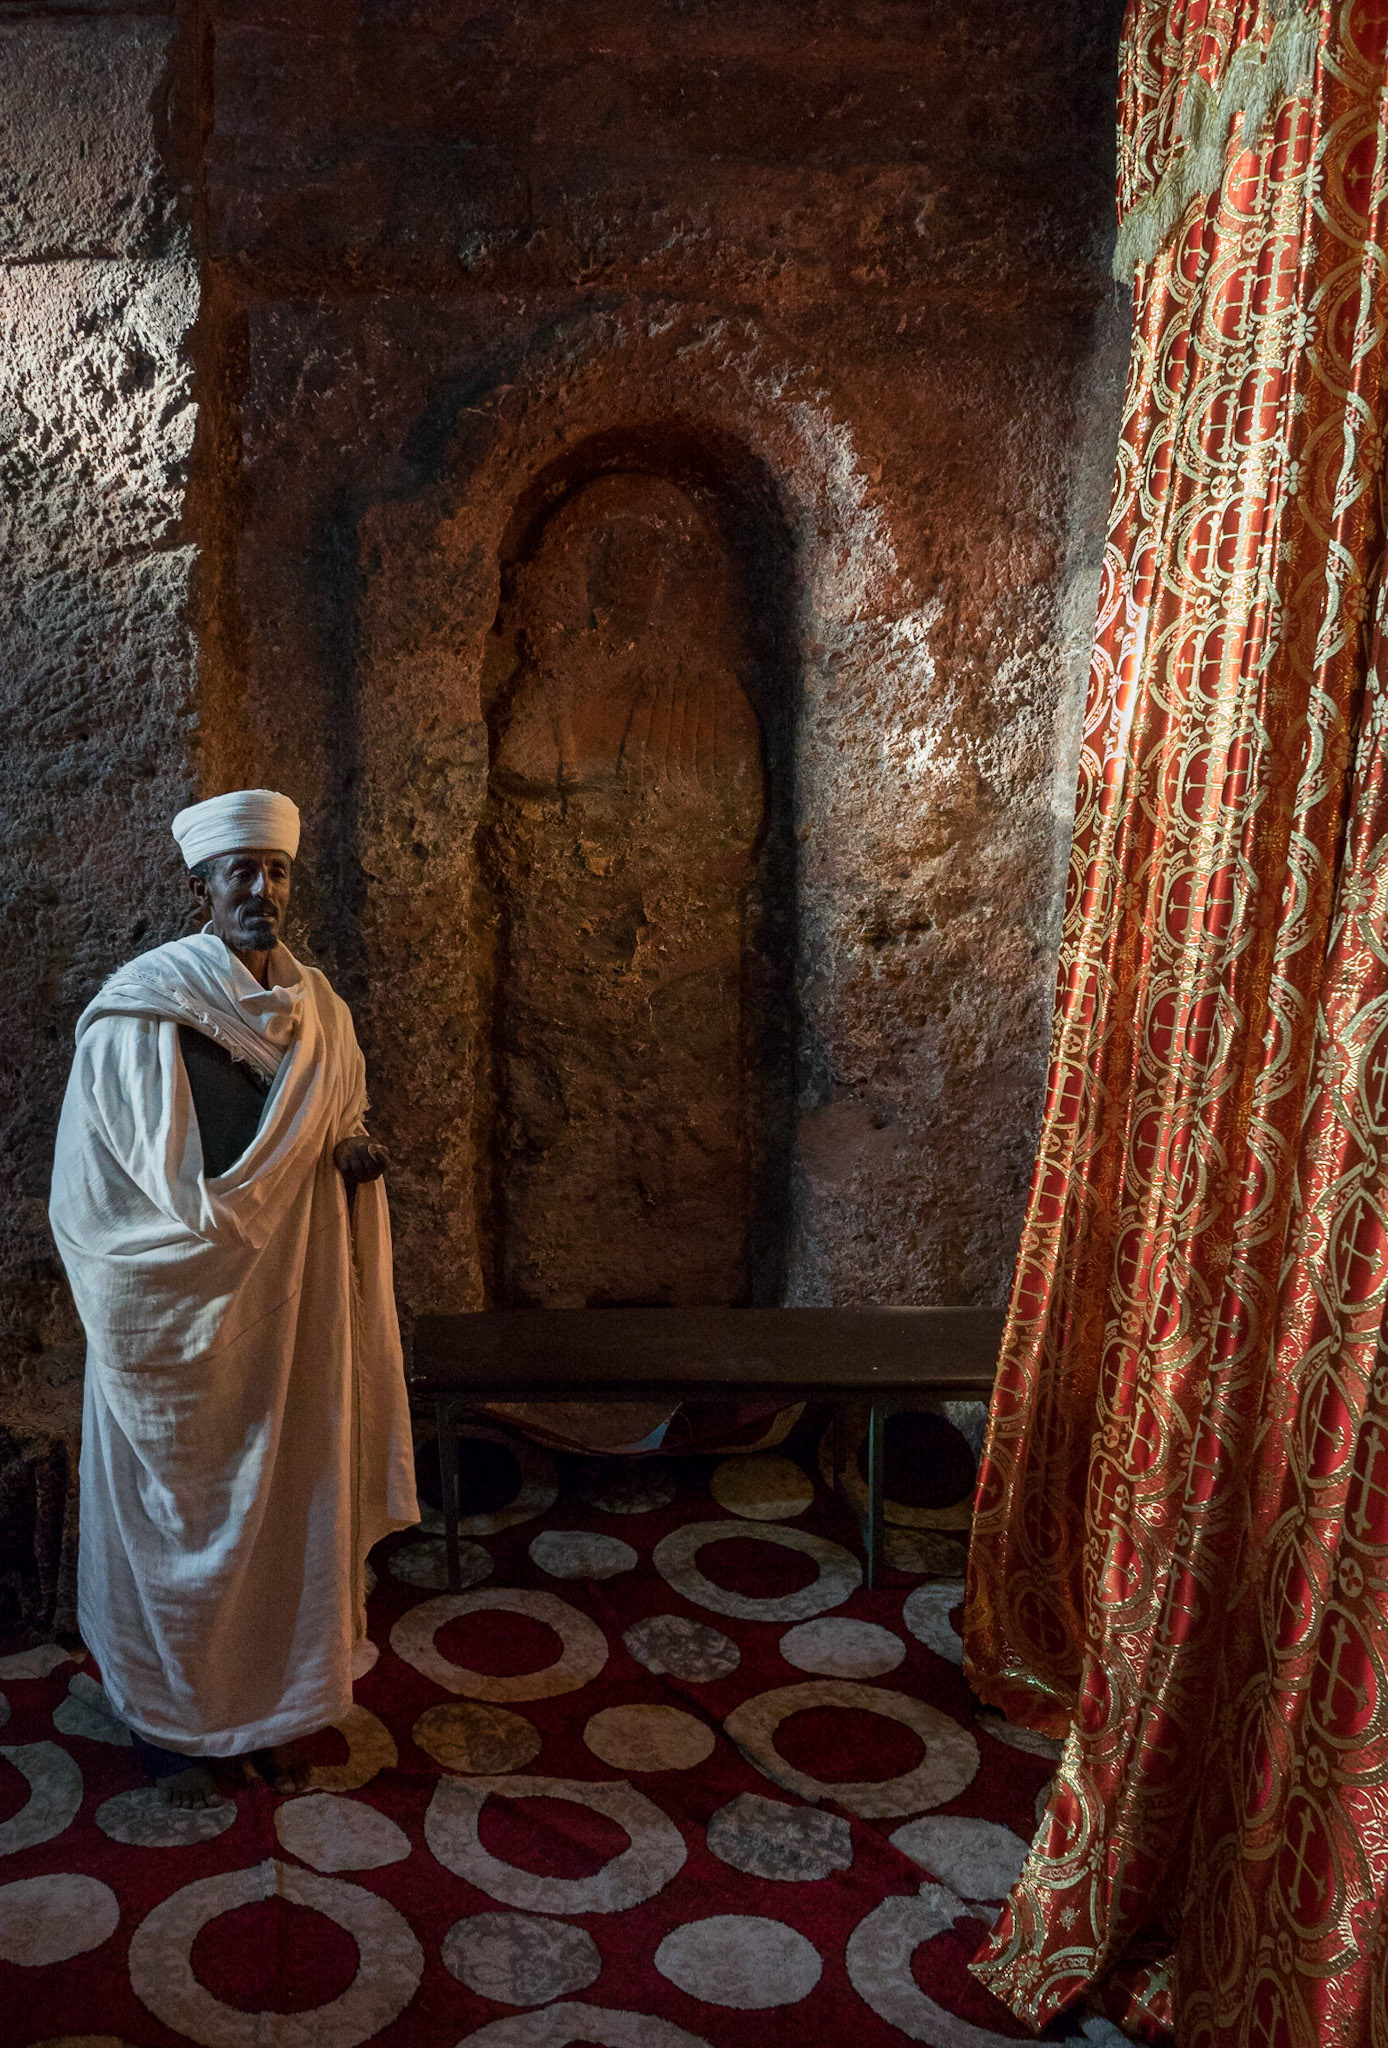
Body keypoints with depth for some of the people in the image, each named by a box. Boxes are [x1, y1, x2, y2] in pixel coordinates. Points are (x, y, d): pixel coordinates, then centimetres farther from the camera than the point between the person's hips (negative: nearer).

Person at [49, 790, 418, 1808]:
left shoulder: (317, 1006, 5)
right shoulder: (142, 1008, -12)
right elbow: (108, 1181, -13)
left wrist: (358, 1154, -7)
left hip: (293, 1305, 5)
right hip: (180, 1309, -5)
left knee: (287, 1499, 13)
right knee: (177, 1511, 9)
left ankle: (274, 1704, 32)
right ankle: (169, 1719, 29)